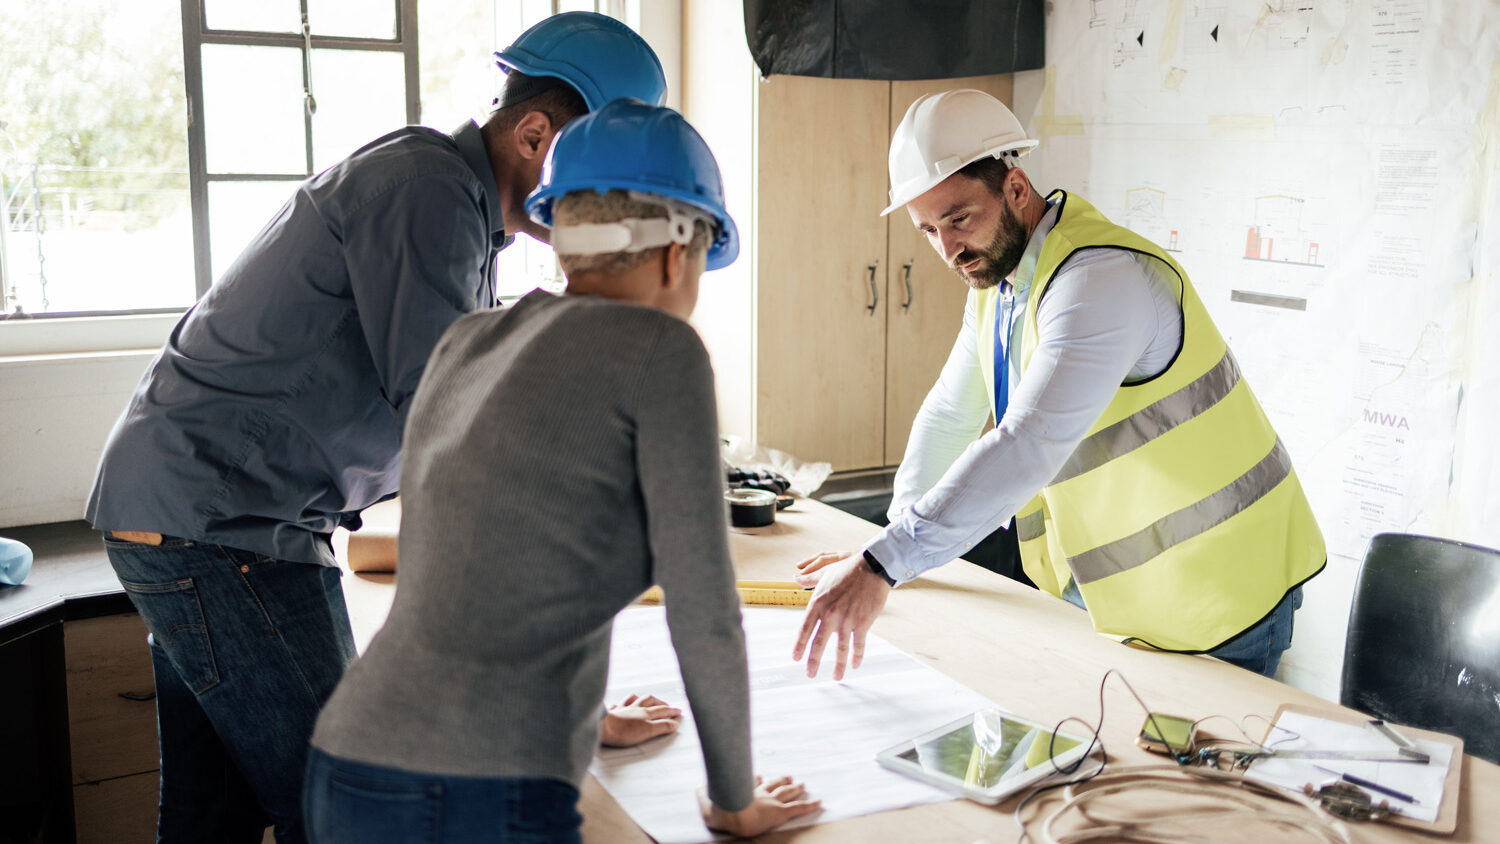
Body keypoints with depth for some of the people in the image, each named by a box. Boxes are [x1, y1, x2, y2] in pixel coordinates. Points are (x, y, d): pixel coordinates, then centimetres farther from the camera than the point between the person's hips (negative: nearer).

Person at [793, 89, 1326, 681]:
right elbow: (949, 414, 16)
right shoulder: (995, 280, 5)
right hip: (1114, 587, 8)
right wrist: (897, 540, 9)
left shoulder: (1103, 278, -27)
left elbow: (1029, 445, -38)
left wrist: (884, 565, -40)